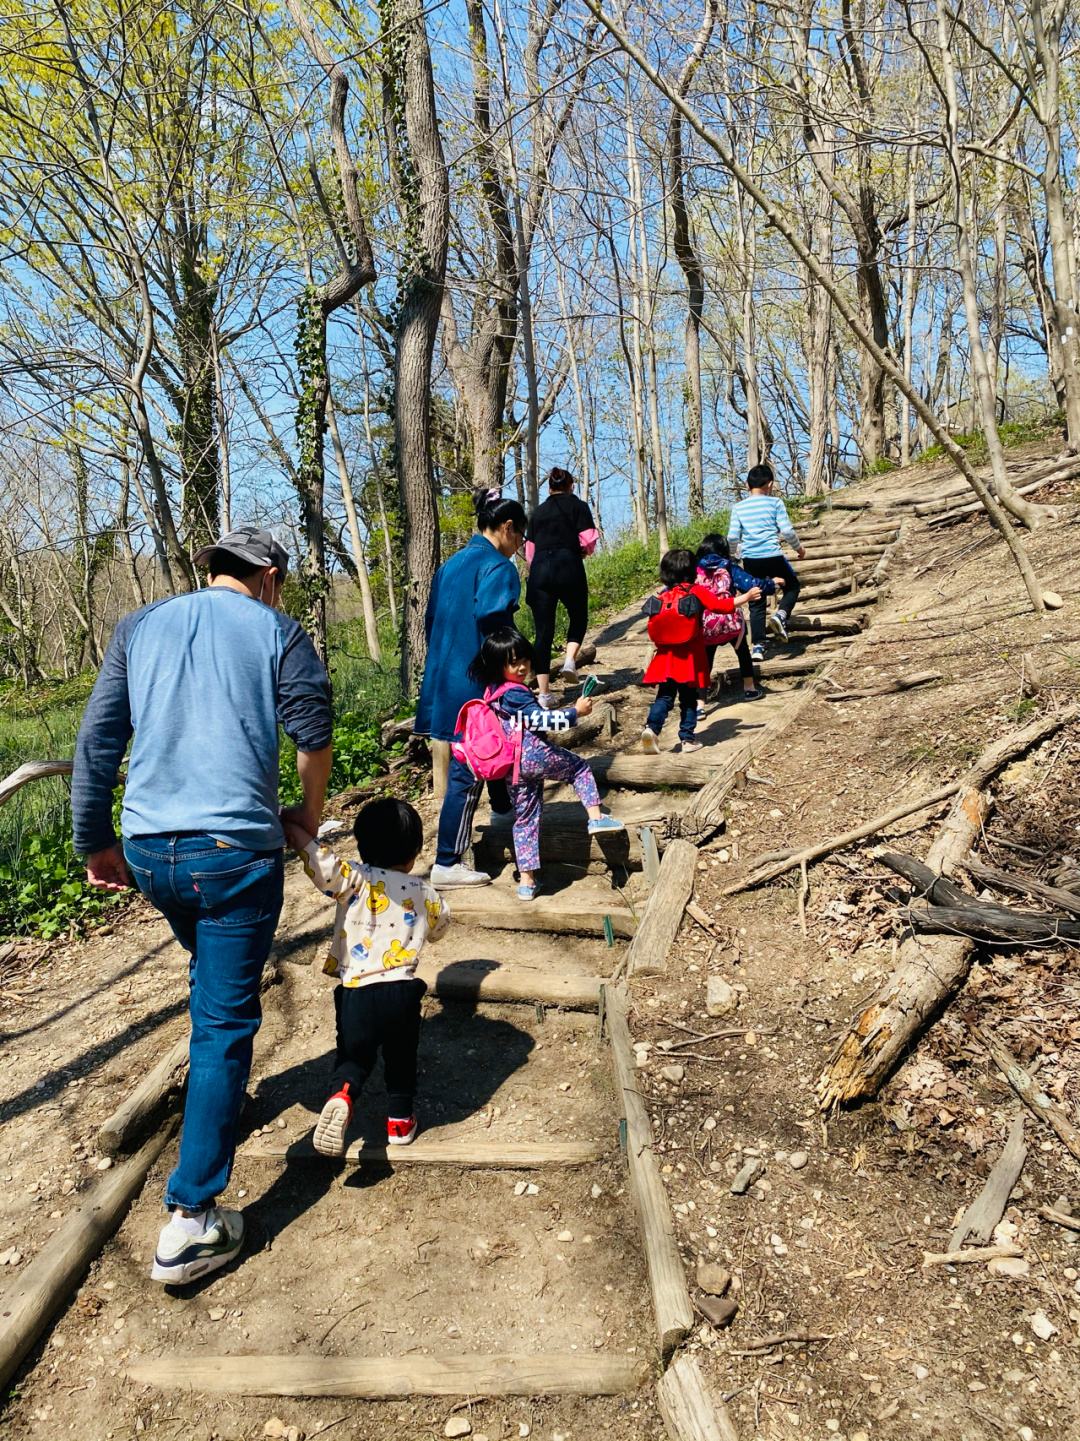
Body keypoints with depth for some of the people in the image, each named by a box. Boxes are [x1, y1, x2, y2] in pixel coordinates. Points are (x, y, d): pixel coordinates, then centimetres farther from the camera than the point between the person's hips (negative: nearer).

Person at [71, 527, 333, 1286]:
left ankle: (226, 1092, 50)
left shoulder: (139, 627, 13)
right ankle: (192, 1218, 3)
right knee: (225, 1020, 1)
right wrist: (310, 813, 8)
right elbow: (314, 733, -9)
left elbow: (96, 741, 9)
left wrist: (96, 841, 16)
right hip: (235, 849, -5)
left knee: (214, 977, 30)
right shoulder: (277, 632, 2)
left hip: (148, 850, 5)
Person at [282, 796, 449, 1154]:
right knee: (401, 1058, 25)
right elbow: (439, 927, 25)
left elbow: (326, 867, -25)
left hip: (356, 993, -2)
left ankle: (341, 1095, -14)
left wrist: (295, 833, -14)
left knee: (354, 1056, 15)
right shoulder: (425, 893, 5)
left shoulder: (357, 881, -6)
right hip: (402, 992, 2)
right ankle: (401, 1120, 33)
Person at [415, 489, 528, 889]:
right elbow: (490, 623, -25)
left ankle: (502, 809, 51)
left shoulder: (451, 565, 12)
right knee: (467, 770, -3)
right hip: (476, 684, -9)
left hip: (445, 677, 9)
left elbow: (433, 620, 15)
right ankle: (447, 864, 2)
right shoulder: (498, 567, -13)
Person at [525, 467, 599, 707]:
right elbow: (588, 542, -3)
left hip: (540, 569, 3)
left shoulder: (537, 512, 18)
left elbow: (529, 551, 15)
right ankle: (570, 659, -4)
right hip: (568, 567, -3)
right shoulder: (578, 506, 8)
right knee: (578, 617, 21)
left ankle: (543, 692, 0)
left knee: (543, 631, 3)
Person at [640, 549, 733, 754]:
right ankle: (687, 739, 10)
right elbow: (721, 605, -11)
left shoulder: (661, 597, 6)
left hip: (666, 658, 3)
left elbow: (652, 629, 6)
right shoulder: (697, 592, -5)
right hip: (690, 659, -3)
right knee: (688, 699, 8)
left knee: (664, 697, 7)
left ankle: (651, 728, -14)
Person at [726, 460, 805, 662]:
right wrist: (798, 547, 12)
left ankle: (757, 646, 6)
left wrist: (734, 555, 21)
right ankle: (781, 615, -4)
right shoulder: (775, 502, -1)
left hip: (750, 560, 3)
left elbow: (732, 537, 1)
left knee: (756, 604, 11)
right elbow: (787, 531, -5)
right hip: (773, 557, -3)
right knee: (792, 586, 23)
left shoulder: (738, 507, 6)